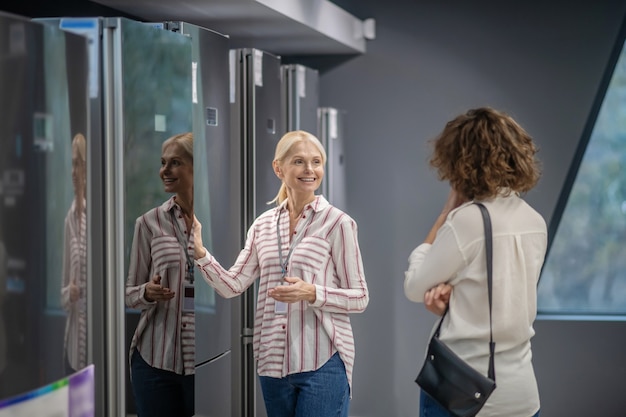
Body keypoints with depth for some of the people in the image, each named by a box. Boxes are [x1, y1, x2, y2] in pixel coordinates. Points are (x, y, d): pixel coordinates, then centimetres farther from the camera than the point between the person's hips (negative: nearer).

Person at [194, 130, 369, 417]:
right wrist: (199, 251, -12)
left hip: (323, 362, -5)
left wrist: (311, 293, -20)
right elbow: (232, 286, 3)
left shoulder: (338, 223, -5)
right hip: (273, 362, 5)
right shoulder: (263, 225, 9)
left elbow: (359, 297, -3)